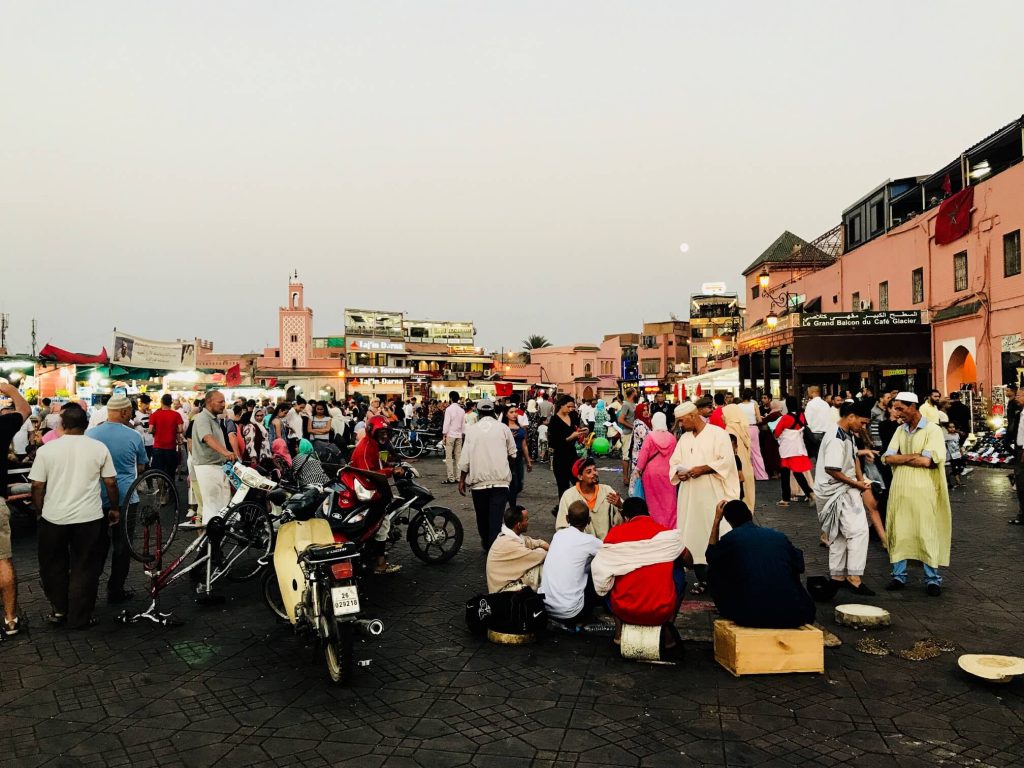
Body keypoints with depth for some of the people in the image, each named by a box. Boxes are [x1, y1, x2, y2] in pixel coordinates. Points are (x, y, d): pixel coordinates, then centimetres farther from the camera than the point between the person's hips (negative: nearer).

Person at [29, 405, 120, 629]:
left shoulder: (46, 449, -4)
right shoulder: (99, 448, -5)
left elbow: (37, 486, -3)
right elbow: (111, 483, -2)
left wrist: (40, 512, 12)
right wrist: (115, 509, 12)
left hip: (53, 518, 1)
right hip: (89, 518, -1)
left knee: (53, 567, 21)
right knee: (84, 569, 9)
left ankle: (59, 610, 27)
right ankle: (79, 618, 15)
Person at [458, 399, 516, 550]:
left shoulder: (472, 430, 4)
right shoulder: (502, 428, 2)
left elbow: (465, 458, -1)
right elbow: (512, 453, 9)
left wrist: (462, 480, 7)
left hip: (479, 480, 1)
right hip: (500, 479, -1)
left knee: (482, 515, 16)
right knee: (496, 516, -5)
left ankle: (486, 543, 30)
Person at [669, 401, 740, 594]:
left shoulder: (718, 434, -4)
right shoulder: (684, 438, 15)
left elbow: (726, 461, -12)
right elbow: (674, 462, 16)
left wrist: (703, 469, -18)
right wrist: (679, 472, -6)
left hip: (712, 495, -6)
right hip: (689, 495, 6)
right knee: (693, 535, 4)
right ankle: (702, 578, 12)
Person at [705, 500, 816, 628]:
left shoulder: (730, 538, 2)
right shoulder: (779, 536, 9)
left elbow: (711, 555, 24)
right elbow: (799, 568, 20)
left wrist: (717, 520, 28)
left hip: (749, 617, -3)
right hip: (790, 616, 3)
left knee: (715, 570, 19)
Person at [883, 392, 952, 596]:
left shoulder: (932, 430, -5)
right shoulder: (900, 431, 12)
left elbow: (927, 461, -17)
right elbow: (888, 458, 2)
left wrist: (900, 458, -5)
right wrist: (914, 456, -11)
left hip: (923, 491, -5)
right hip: (899, 491, 5)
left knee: (927, 535, 1)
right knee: (898, 533, 7)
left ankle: (932, 579, 11)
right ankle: (899, 576, 16)